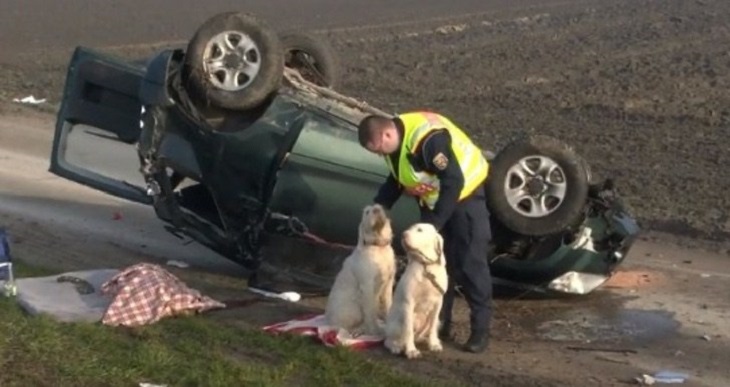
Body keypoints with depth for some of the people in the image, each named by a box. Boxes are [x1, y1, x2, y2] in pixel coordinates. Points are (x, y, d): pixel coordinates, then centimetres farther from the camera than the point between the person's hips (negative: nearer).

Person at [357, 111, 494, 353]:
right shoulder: (395, 141, -5)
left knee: (470, 263, -8)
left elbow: (453, 182, -33)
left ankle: (480, 329, -3)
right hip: (433, 200, 9)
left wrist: (433, 223, -31)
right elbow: (397, 178, 11)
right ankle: (439, 323, 18)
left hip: (465, 194, -9)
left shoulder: (428, 139, -34)